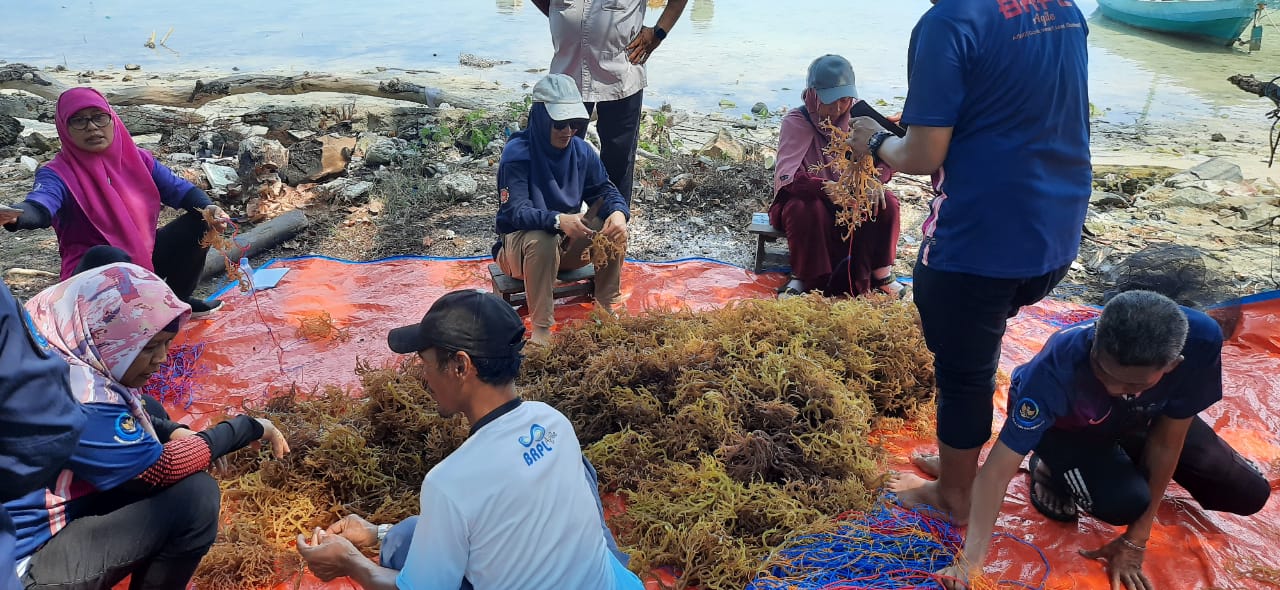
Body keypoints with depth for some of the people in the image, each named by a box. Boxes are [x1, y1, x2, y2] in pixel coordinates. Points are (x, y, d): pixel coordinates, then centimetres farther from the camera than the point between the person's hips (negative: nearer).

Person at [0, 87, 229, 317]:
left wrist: (207, 207, -20)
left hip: (147, 258, 6)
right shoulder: (59, 174, -12)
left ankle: (178, 300, 6)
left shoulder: (138, 159, 4)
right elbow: (40, 205, -31)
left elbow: (178, 188, 4)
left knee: (199, 221, -6)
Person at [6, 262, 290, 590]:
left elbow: (109, 421, 16)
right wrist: (248, 427, -11)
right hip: (26, 562, -10)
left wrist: (174, 432, -1)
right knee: (195, 496, -21)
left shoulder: (70, 353, -3)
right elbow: (160, 469, -21)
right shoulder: (78, 397, -30)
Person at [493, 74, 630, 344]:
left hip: (568, 245, 5)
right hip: (518, 243, -5)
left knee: (614, 225, -17)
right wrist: (558, 220, -49)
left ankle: (606, 309, -3)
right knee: (541, 241, -38)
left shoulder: (581, 150, -4)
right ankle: (541, 329, -28)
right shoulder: (517, 154, -20)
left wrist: (618, 212, -26)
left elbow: (605, 190, 0)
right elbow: (516, 211, -30)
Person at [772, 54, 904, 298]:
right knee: (809, 209, -37)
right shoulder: (796, 122, -16)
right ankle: (803, 277, -15)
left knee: (887, 202, -22)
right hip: (807, 199, -3)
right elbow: (787, 177, -28)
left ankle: (880, 271, -5)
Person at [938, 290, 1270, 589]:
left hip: (1142, 417, 4)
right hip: (1064, 425, -3)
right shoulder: (1056, 368, -43)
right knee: (1124, 501, -29)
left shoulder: (1200, 341, -35)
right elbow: (998, 470, -39)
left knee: (1248, 494, -1)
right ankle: (1053, 469, 3)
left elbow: (1166, 442, -21)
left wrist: (1136, 540, -16)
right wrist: (969, 563, -46)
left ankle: (1125, 457, 20)